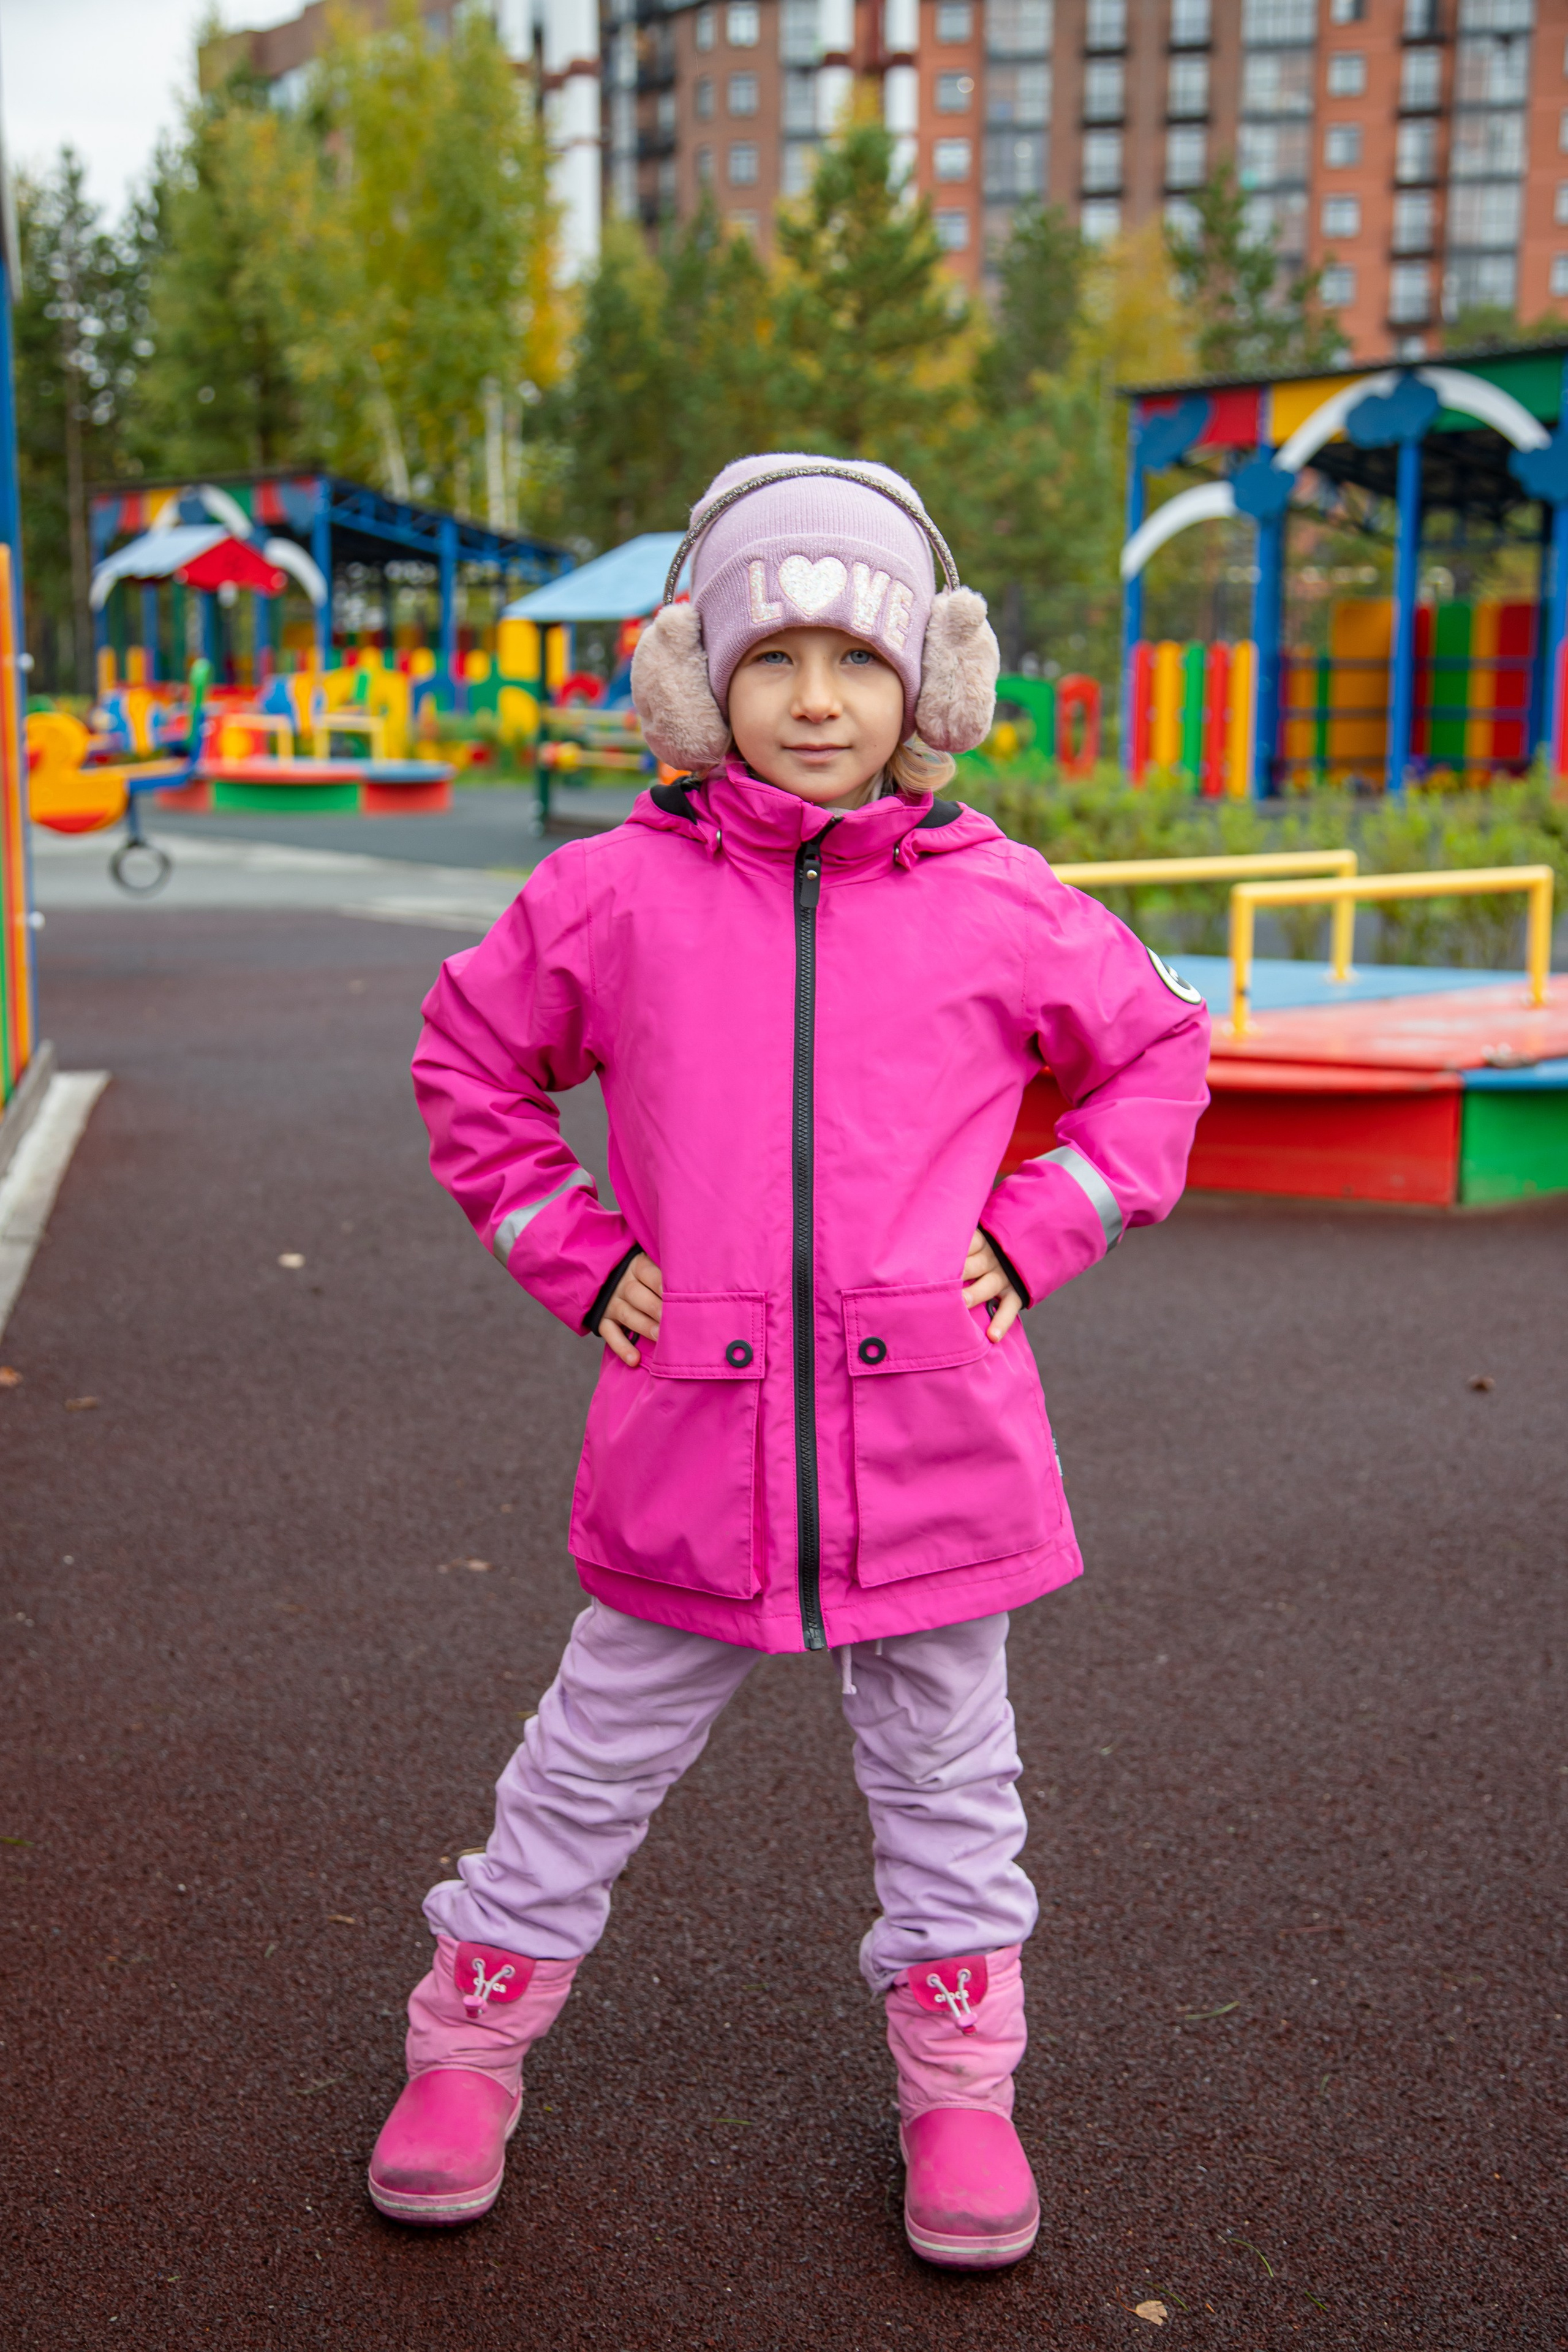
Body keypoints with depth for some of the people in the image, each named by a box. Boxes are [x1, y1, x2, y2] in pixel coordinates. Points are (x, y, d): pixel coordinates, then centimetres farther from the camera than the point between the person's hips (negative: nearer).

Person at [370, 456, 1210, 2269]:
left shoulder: (996, 903, 0)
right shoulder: (617, 894, -2)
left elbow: (1157, 1050, 14)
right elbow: (470, 1063, 12)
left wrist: (1031, 1234, 3)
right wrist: (575, 1255, 3)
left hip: (932, 1432, 1)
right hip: (688, 1434, 0)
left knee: (945, 1776, 16)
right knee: (595, 1760, 14)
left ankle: (957, 2083, 35)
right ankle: (469, 2045, 34)